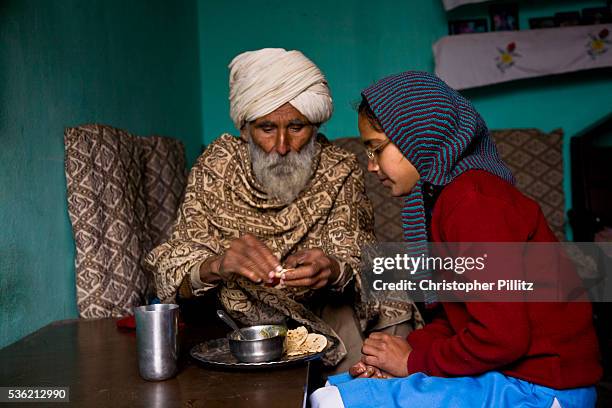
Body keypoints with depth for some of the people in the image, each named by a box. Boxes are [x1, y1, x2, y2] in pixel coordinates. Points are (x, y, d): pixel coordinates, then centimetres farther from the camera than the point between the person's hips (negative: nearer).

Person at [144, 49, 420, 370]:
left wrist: (334, 271, -37)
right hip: (238, 318, 0)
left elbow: (356, 265, -12)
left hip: (320, 312, 0)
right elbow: (174, 273, -15)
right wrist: (217, 266, -38)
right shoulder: (217, 168, -10)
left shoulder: (339, 171, -8)